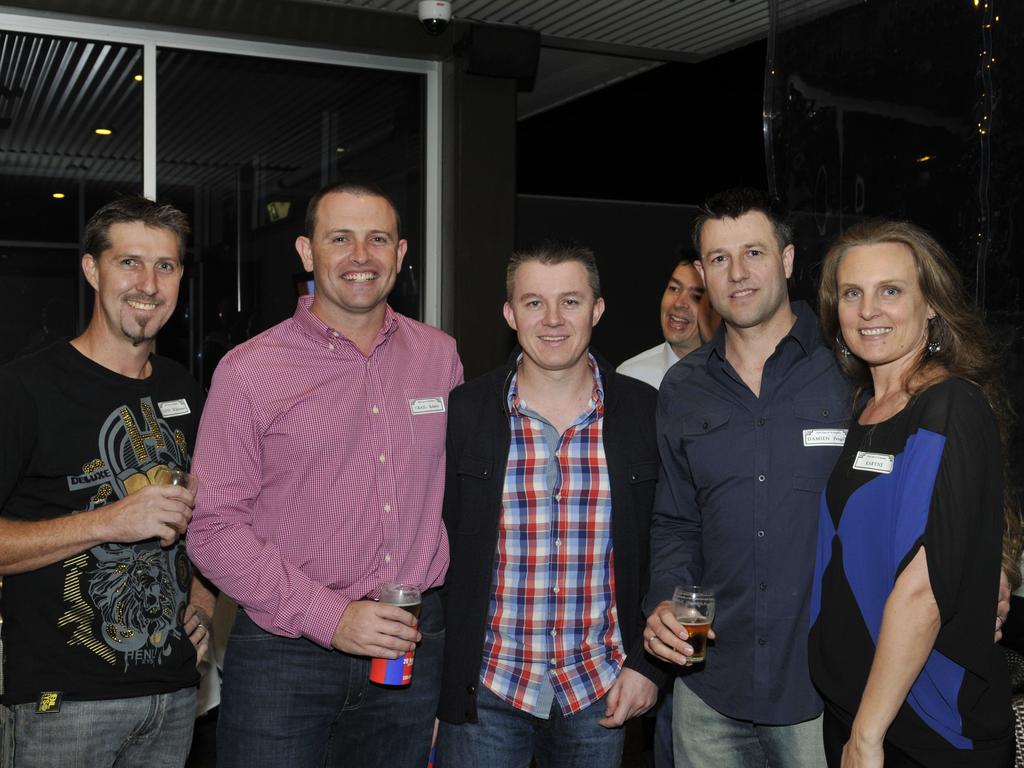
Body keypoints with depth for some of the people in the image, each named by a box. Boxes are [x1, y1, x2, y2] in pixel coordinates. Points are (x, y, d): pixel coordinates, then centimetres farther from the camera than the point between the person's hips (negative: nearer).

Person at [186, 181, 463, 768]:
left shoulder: (440, 356, 6)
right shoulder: (250, 371, -5)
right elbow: (215, 528, -8)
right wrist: (328, 617, -14)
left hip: (414, 647, 3)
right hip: (284, 651, -3)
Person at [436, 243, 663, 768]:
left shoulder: (645, 413, -2)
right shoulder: (463, 413, -4)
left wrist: (647, 661, 0)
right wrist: (432, 684, -3)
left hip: (602, 693, 1)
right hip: (483, 691, -1)